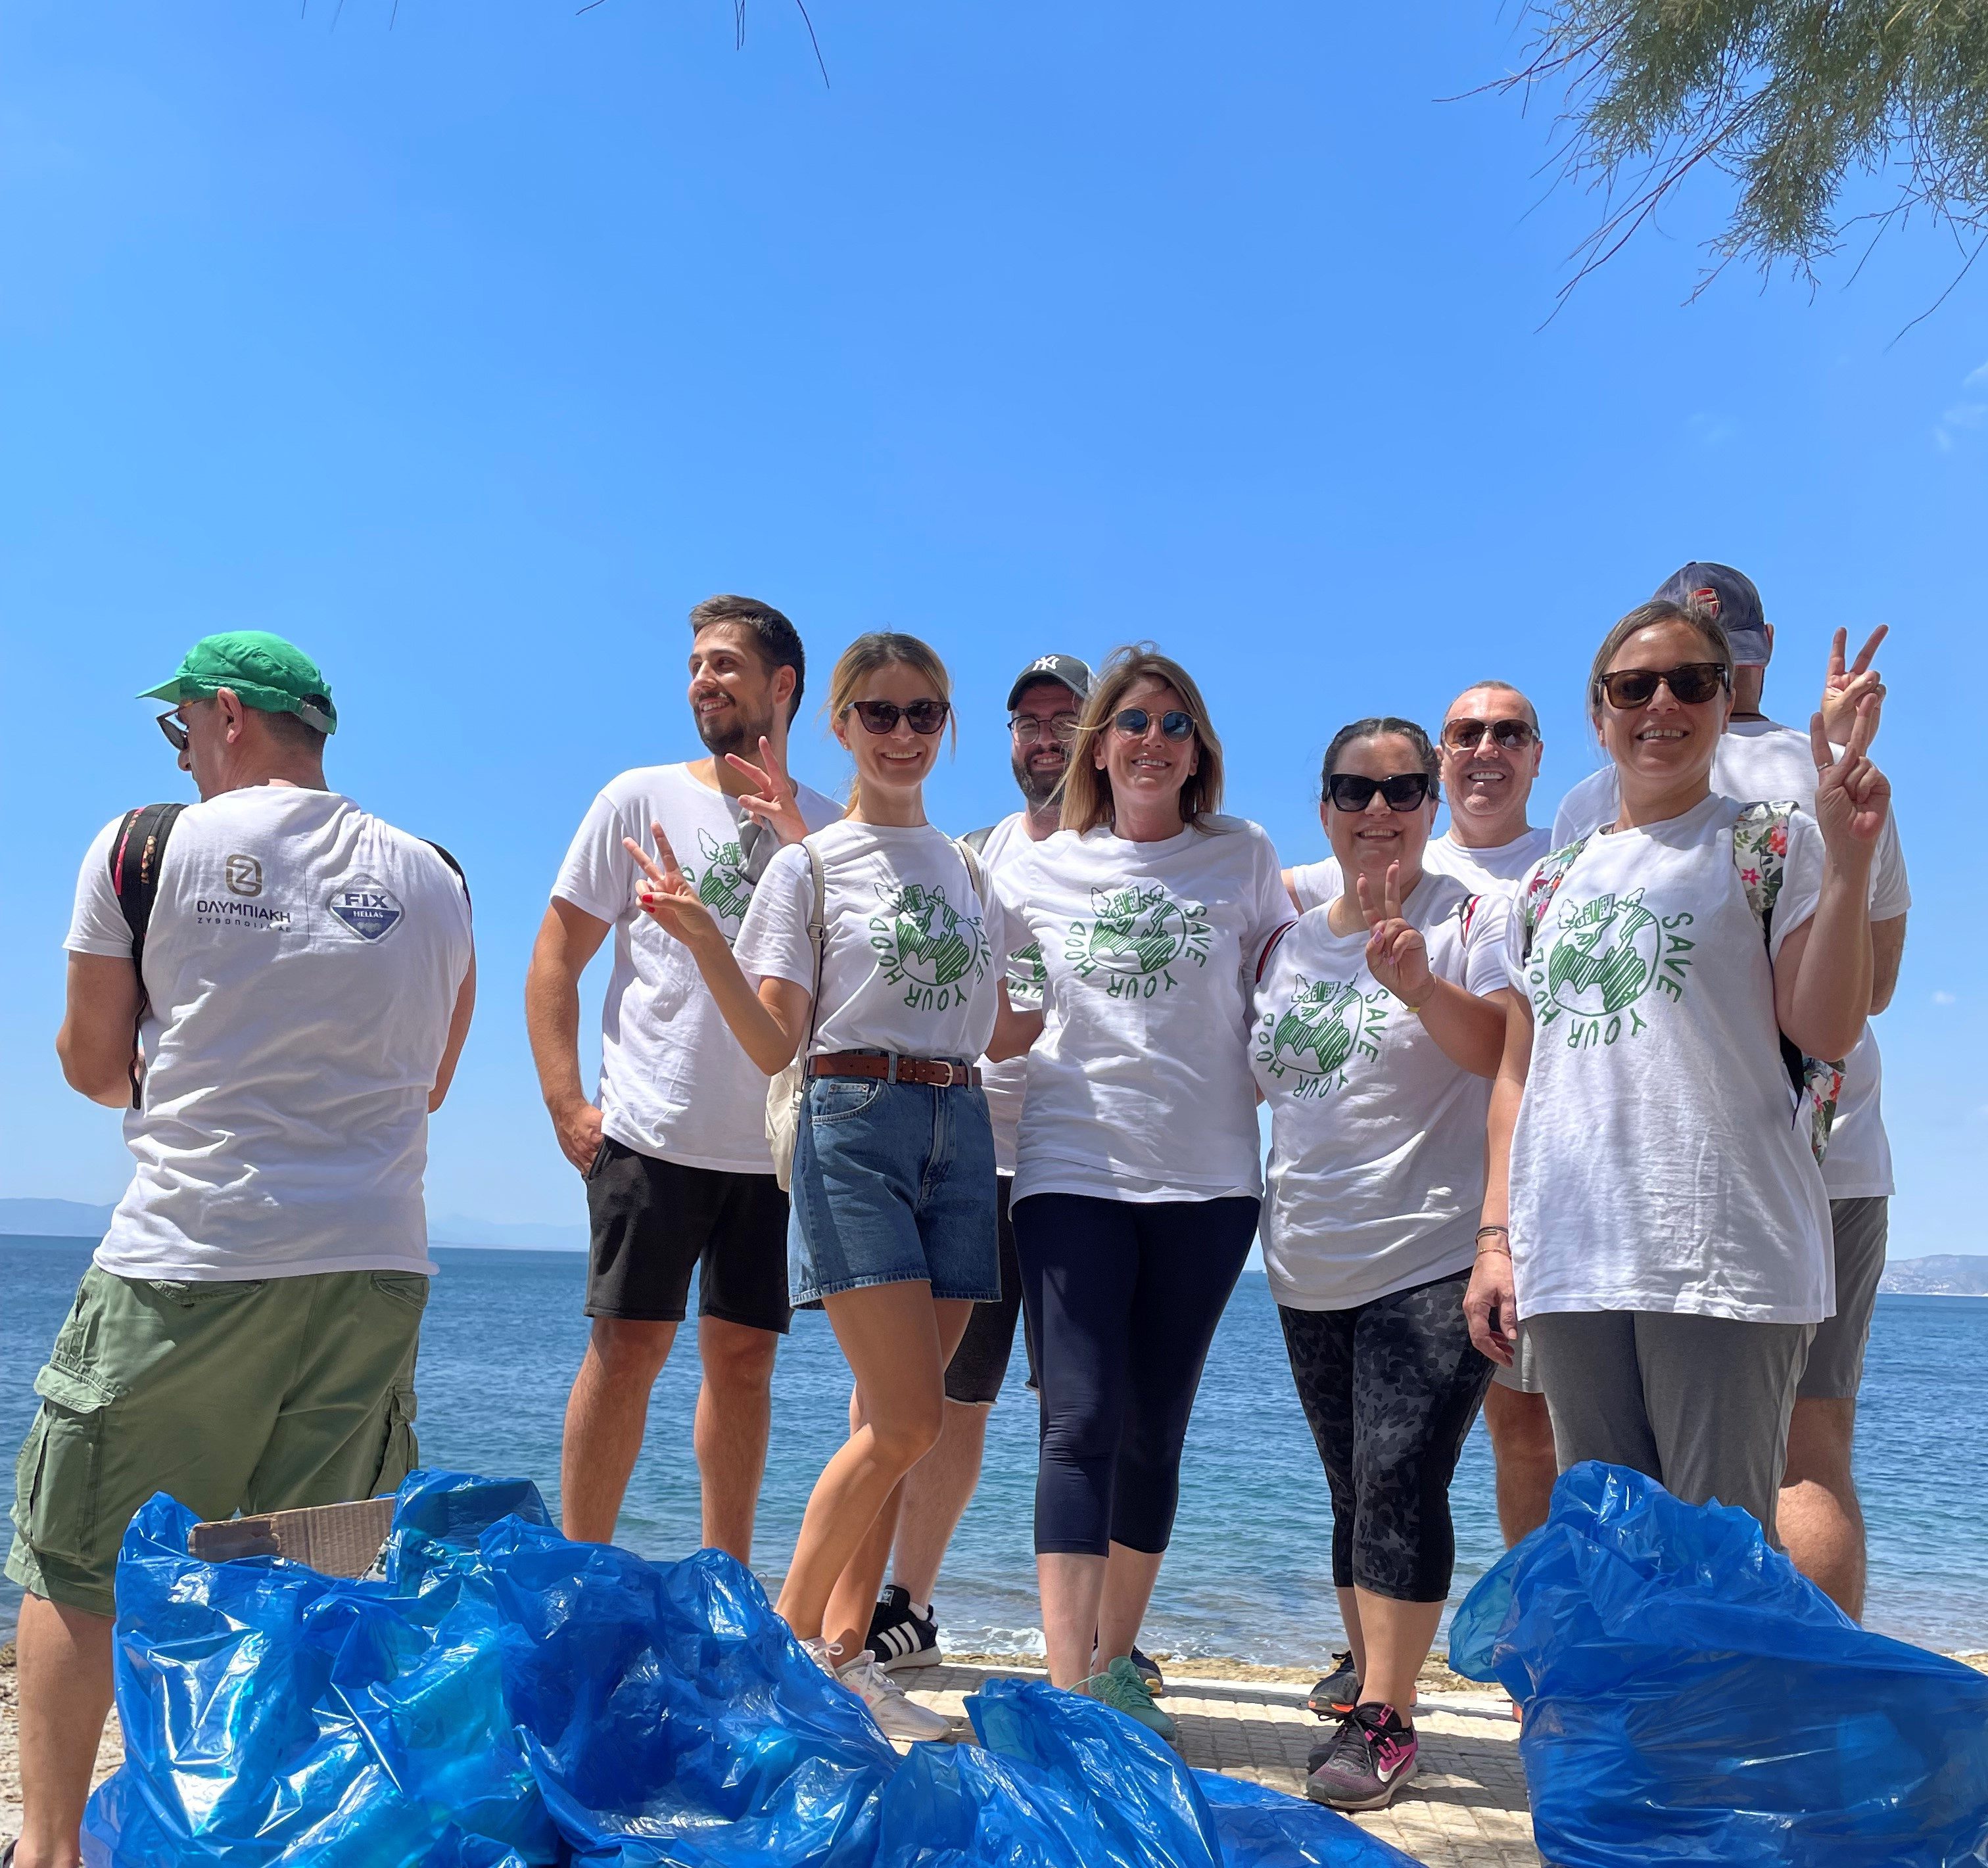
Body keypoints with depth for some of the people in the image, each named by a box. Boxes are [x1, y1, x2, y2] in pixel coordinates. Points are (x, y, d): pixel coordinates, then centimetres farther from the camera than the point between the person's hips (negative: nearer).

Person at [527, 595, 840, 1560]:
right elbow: (555, 957, 3)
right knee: (626, 1346, -2)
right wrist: (566, 1103, -7)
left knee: (744, 1356, 8)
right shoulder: (642, 797, 4)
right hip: (652, 1134, -2)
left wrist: (799, 837, -11)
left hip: (776, 1145, 2)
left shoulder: (827, 826, 9)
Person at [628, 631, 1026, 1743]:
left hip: (961, 1130, 5)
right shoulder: (810, 865, 1)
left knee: (899, 1420, 6)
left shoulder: (971, 867, 15)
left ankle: (845, 1651, 17)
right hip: (855, 1125, -5)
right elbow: (775, 1045, -6)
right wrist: (705, 941, -18)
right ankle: (784, 1641, 6)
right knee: (907, 1419, -11)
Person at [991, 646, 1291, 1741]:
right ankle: (1068, 1695, -9)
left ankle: (1116, 1668, 25)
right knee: (1081, 1424, -11)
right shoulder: (1037, 872, 8)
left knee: (1154, 1432, 9)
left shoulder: (1242, 858, 9)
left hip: (1206, 1176, 1)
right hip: (1072, 1168, -1)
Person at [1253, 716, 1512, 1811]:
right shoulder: (1287, 943, 13)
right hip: (1312, 1269, 6)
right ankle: (1368, 1674, 29)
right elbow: (1253, 1079, 23)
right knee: (1355, 1491, 15)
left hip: (1433, 1258, -6)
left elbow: (1500, 1049, -18)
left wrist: (1417, 983, -32)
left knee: (1399, 1483, -10)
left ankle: (1383, 1722, -1)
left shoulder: (1473, 920, -3)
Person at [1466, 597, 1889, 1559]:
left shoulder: (1771, 846, 5)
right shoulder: (1550, 883, 17)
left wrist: (1849, 859, -16)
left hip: (1723, 1257, -4)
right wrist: (1496, 1236, 10)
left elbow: (1827, 1031, -6)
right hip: (1570, 1261, 5)